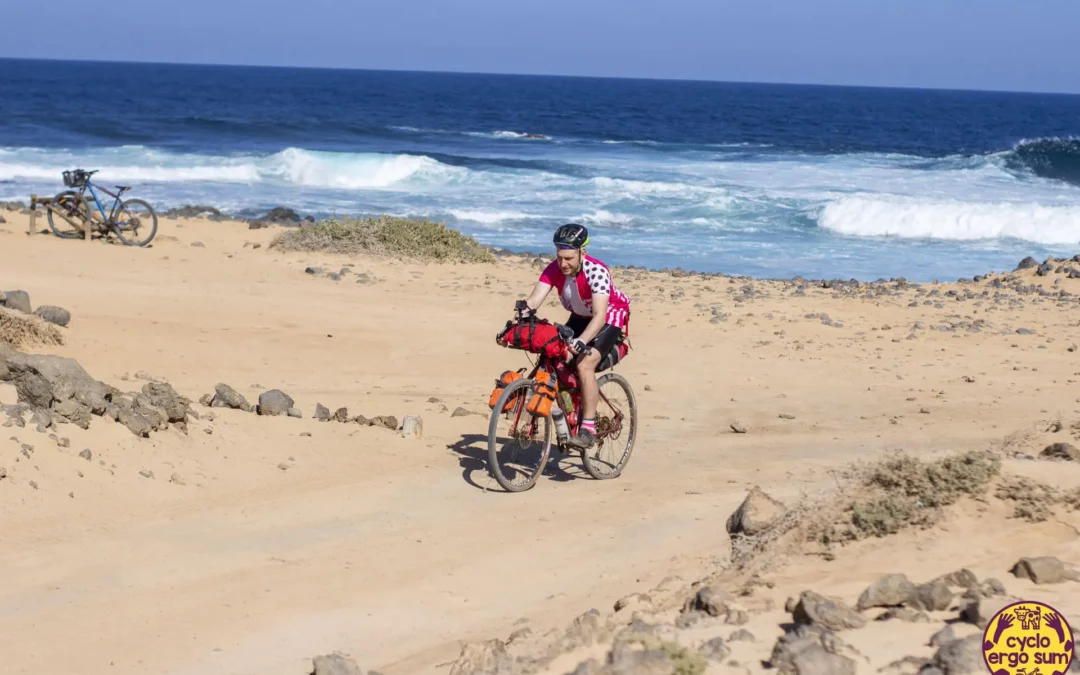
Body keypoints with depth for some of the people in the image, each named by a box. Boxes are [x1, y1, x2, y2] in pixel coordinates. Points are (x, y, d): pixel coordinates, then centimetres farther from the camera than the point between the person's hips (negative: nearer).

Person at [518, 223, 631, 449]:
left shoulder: (597, 272, -34)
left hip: (610, 318, -6)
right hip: (580, 317, 6)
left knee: (584, 365, -25)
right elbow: (534, 300, -24)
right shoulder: (554, 270, -18)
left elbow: (599, 315, -42)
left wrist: (582, 341, -57)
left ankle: (588, 429, -20)